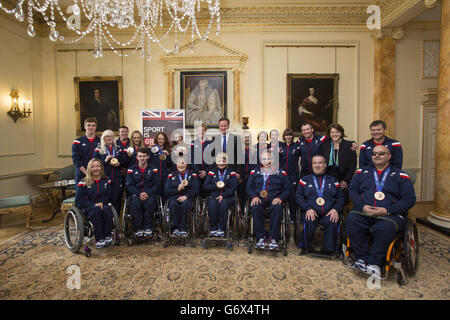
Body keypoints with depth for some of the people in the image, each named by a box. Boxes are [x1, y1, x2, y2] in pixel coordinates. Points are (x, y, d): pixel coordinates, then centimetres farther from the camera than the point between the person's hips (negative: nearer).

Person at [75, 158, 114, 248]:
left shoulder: (106, 181, 12)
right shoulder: (84, 182, 4)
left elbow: (109, 196, 11)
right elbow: (78, 200, -2)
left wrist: (102, 203, -10)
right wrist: (93, 205, -15)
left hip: (103, 205, 2)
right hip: (87, 208, -2)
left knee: (107, 209, -34)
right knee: (96, 211, -36)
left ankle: (107, 236, -27)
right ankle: (99, 239, -33)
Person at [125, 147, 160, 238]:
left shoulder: (153, 170, 12)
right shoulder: (131, 170, 13)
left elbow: (156, 185, 4)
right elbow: (129, 185, 4)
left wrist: (147, 193, -14)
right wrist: (139, 194, -13)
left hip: (149, 194, 0)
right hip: (135, 194, 1)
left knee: (150, 203, -33)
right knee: (135, 204, -33)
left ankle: (148, 228, -18)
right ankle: (138, 228, -19)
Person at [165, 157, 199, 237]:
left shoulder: (192, 175, 14)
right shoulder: (171, 175, 18)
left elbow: (196, 190, 3)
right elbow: (166, 191, 8)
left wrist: (186, 196, -14)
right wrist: (177, 189, -9)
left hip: (187, 197, -1)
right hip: (174, 197, 1)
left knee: (185, 204, -35)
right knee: (174, 204, -34)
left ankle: (183, 229, -25)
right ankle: (175, 228, -23)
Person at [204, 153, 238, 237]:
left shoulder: (231, 173, 11)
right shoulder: (212, 172, 15)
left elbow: (233, 188, -1)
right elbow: (206, 186, 7)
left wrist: (223, 196, -15)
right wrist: (216, 186, -11)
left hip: (227, 197, -1)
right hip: (213, 196, 1)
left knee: (223, 204, -34)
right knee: (212, 205, -32)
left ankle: (221, 229, -25)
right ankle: (213, 229, -22)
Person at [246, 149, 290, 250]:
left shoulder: (280, 173, 16)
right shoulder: (255, 172, 20)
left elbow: (287, 190, 12)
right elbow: (249, 187, 14)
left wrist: (280, 198, -7)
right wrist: (254, 196, -6)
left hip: (274, 200, -1)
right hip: (259, 199, 1)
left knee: (277, 208, -35)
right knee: (255, 208, -34)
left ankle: (273, 238, -27)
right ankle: (261, 237, -23)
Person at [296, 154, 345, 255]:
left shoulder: (333, 180, 21)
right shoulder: (305, 180, 16)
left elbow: (340, 197, 14)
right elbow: (298, 196, 6)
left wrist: (335, 209, -6)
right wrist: (308, 208, -11)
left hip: (329, 213, 1)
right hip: (311, 213, -1)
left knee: (333, 222, -31)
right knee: (310, 222, -32)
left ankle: (329, 249, -11)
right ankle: (306, 247, -6)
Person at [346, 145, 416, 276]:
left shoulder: (400, 175, 13)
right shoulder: (362, 172, 19)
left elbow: (409, 199, 3)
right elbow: (352, 190, 10)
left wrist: (387, 210, -11)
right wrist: (363, 206, -9)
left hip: (390, 214, -1)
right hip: (363, 211, 2)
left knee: (386, 228, -35)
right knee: (351, 220, -30)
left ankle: (374, 262, -18)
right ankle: (362, 258, -20)